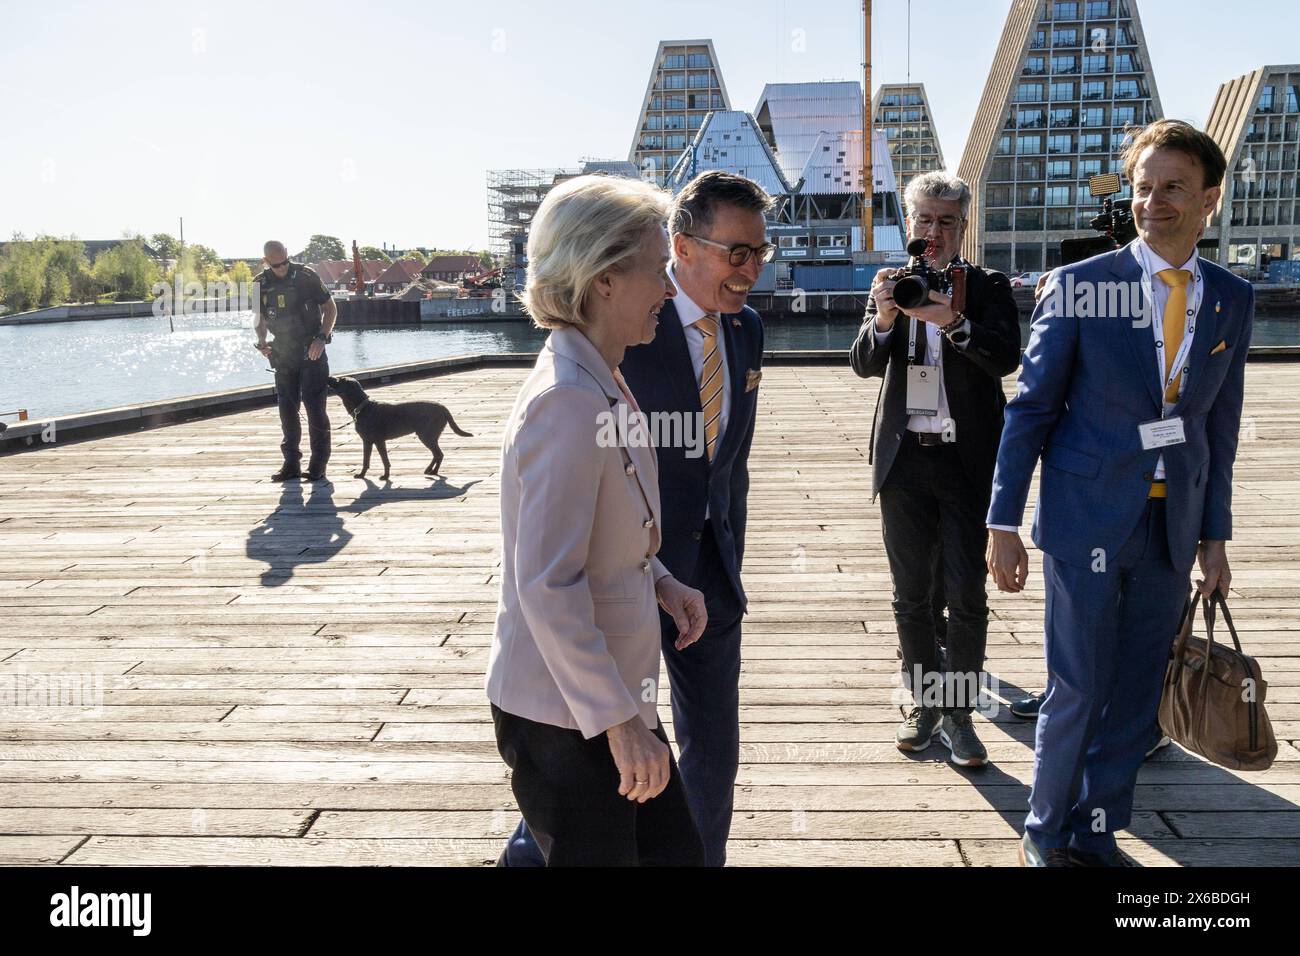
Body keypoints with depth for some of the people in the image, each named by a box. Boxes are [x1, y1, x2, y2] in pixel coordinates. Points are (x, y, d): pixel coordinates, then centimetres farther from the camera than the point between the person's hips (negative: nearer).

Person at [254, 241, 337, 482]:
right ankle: (291, 463, 14)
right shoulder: (261, 284, 2)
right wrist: (261, 341, -3)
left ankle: (318, 464, 1)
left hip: (311, 353, -4)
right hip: (283, 355, 5)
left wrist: (321, 338, -16)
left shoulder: (306, 277, -9)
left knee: (315, 406, -6)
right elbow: (260, 317, 15)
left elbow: (330, 308, -4)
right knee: (287, 409, 6)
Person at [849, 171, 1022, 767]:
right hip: (905, 457, 2)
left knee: (966, 594, -1)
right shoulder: (890, 285, 7)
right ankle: (924, 703, 24)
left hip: (969, 460, -2)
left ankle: (959, 713, 12)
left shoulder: (987, 288, 1)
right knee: (911, 594, 10)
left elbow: (1006, 358, -14)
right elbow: (863, 364, -4)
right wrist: (883, 319, -24)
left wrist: (953, 321, -29)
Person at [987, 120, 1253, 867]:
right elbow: (1031, 410, -6)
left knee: (1136, 693, 11)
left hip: (1173, 527, 4)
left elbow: (1220, 426, 10)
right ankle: (1045, 833, 23)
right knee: (1078, 691, 1)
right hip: (1089, 519, -4)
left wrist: (1214, 534, 10)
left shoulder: (1234, 301, 5)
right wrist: (1004, 523, -7)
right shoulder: (1079, 286, -7)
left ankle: (1095, 835, 29)